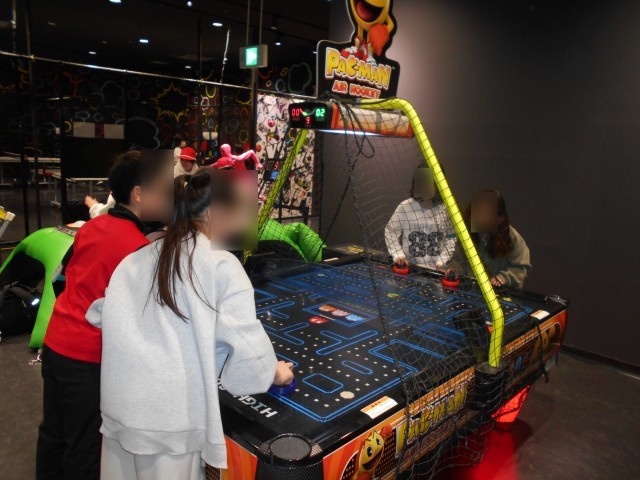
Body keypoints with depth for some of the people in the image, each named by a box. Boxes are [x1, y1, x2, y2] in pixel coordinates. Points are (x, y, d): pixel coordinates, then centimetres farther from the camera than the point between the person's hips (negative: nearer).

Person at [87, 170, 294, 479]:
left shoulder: (136, 260, 6)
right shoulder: (223, 266, -11)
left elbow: (102, 314, 11)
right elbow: (245, 340, -14)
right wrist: (273, 372, 4)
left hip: (120, 406, 6)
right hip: (171, 415, -5)